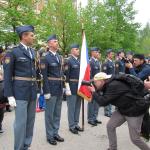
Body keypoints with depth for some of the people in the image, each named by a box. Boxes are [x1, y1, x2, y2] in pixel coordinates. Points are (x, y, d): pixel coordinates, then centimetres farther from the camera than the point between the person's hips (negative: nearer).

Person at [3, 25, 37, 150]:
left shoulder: (32, 52, 12)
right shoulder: (13, 52, -7)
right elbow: (7, 75, -8)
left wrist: (36, 88, 12)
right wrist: (10, 95, -13)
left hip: (32, 91, 6)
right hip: (20, 91, -6)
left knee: (30, 120, 11)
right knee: (21, 121, -4)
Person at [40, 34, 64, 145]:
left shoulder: (60, 57, 12)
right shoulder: (45, 57, -10)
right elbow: (44, 76, -14)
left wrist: (63, 86, 11)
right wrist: (46, 91, -18)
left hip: (60, 88, 7)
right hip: (51, 88, -7)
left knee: (57, 113, 14)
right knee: (50, 113, 4)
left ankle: (55, 133, 27)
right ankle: (50, 135, 16)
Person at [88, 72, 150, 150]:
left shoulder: (113, 86, -27)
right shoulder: (109, 84, 1)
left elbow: (103, 102, -27)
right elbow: (104, 98, 9)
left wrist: (94, 92, -13)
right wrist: (96, 92, -5)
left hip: (135, 110, -9)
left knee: (135, 138, -2)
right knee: (110, 126, 5)